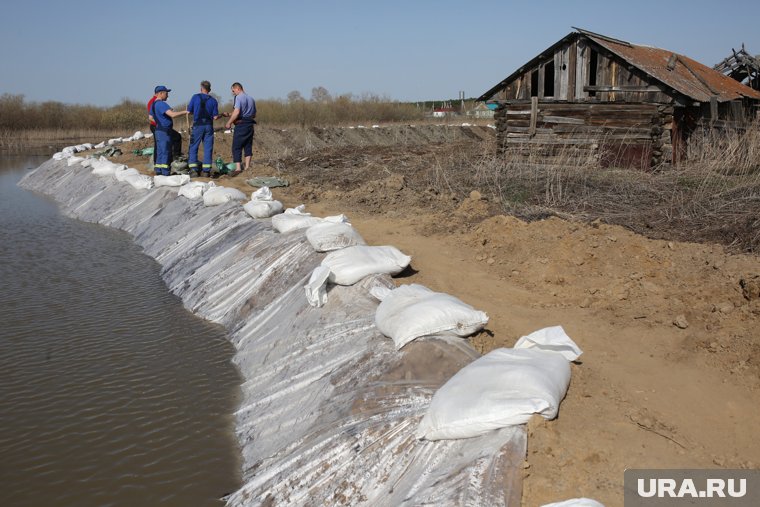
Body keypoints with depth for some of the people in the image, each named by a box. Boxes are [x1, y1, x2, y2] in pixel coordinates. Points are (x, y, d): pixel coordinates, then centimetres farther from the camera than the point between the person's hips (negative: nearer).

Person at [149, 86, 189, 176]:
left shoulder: (153, 104, 13)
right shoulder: (161, 104, -18)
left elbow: (151, 117, 24)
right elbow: (173, 114, -28)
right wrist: (185, 112, -18)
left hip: (158, 130, 10)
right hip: (165, 131, -10)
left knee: (160, 151, 13)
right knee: (166, 152, -7)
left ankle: (158, 171, 16)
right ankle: (165, 173, -6)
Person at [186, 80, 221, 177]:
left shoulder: (195, 97, -2)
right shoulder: (213, 100, 2)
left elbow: (189, 111, 1)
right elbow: (215, 117, -1)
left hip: (198, 125, -1)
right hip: (209, 126, 2)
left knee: (193, 148, 5)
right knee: (208, 148, 5)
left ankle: (193, 169, -4)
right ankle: (206, 170, 2)